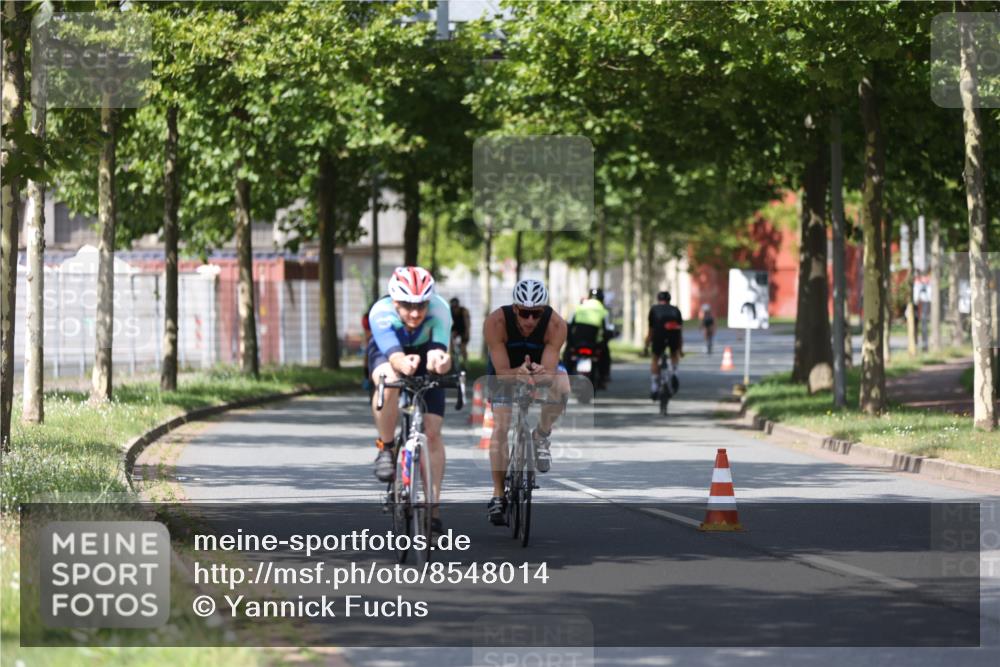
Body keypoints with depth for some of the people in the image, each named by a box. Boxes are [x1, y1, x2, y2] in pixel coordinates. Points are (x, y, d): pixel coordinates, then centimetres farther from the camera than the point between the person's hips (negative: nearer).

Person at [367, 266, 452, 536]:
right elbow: (395, 356, -50)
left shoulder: (439, 310, -35)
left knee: (432, 432, -8)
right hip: (387, 353, -1)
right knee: (389, 382, -38)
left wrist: (440, 360, -72)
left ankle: (432, 508, 0)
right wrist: (405, 364, -73)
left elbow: (439, 350, -48)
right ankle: (385, 448, -15)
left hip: (425, 354, 1)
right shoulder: (381, 312, -38)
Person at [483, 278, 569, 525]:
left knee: (561, 388, -32)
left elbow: (549, 373, -36)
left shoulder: (556, 325, -33)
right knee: (501, 427, -16)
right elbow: (502, 372, -35)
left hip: (542, 366, 0)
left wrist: (541, 373, -59)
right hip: (506, 368, 0)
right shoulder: (495, 322, -35)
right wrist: (518, 373, -57)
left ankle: (541, 436, -5)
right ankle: (498, 496, -5)